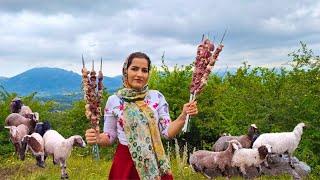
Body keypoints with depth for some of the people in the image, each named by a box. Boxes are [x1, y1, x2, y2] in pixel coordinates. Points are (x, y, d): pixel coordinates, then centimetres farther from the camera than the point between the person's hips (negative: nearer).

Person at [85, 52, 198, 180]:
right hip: (125, 162, 0)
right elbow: (109, 137, 3)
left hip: (154, 162, 1)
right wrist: (97, 138, -18)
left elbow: (168, 132, -5)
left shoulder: (157, 97, -3)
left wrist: (183, 116, -21)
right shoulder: (113, 100, -4)